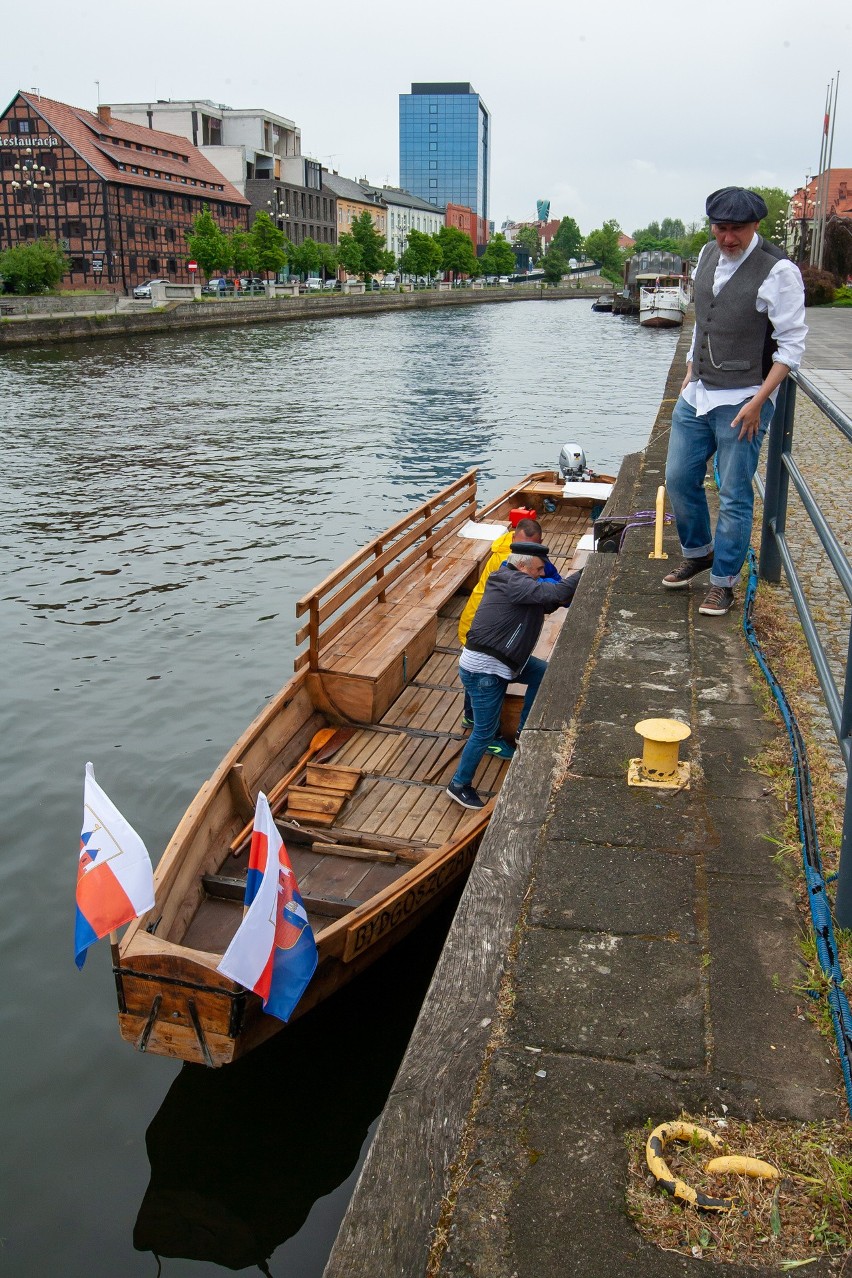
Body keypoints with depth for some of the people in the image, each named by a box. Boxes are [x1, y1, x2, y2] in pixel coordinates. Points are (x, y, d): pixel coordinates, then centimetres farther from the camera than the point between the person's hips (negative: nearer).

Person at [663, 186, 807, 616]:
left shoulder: (778, 271, -14)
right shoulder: (709, 255, 7)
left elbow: (791, 345, -13)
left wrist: (757, 401, -18)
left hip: (743, 401, -7)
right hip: (696, 395, 7)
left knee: (734, 496, -1)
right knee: (679, 479, 13)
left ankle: (723, 582, 13)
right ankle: (698, 553, 35)